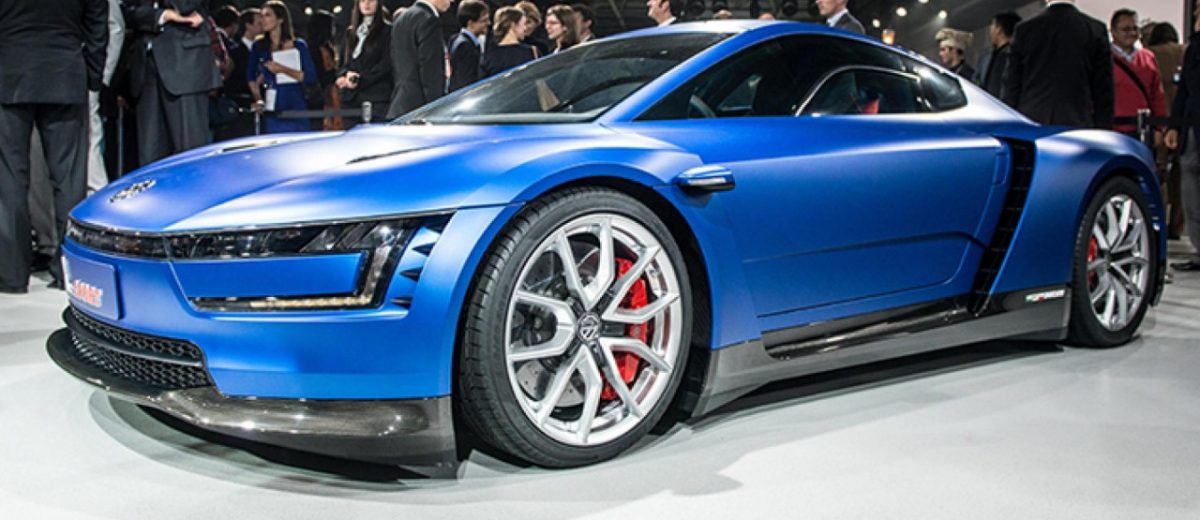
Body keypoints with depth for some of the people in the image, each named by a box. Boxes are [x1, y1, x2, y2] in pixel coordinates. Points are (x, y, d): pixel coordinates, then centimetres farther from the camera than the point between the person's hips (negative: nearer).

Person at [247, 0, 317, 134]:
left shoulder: (299, 45, 5)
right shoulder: (259, 46, 9)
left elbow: (311, 77, -3)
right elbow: (251, 77, 17)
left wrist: (283, 69, -10)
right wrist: (258, 100, 4)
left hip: (296, 109, -1)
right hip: (272, 111, 1)